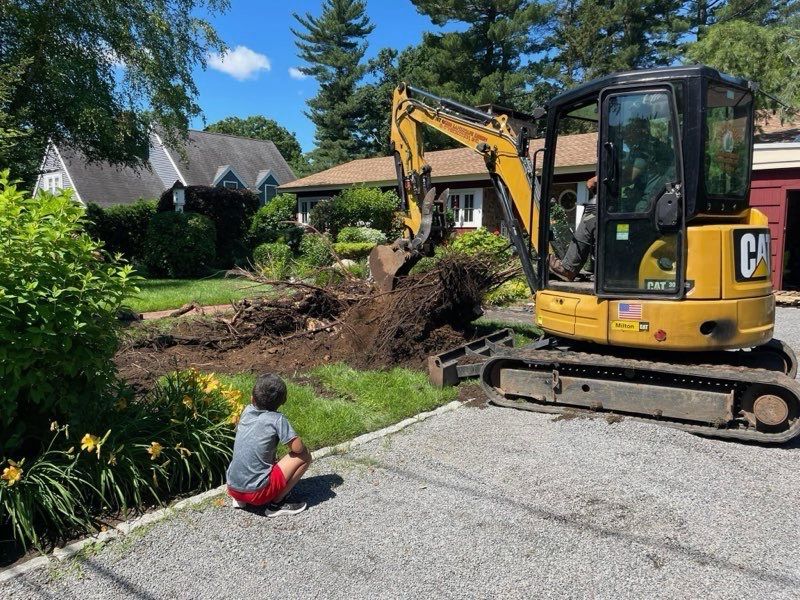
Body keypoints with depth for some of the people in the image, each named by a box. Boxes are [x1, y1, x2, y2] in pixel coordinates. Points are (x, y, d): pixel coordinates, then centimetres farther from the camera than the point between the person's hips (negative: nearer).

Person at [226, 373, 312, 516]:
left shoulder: (247, 411, 5)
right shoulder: (277, 419, -11)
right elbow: (297, 448, -14)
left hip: (232, 489, 7)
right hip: (257, 493, -7)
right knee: (305, 456, 1)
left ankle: (240, 499, 18)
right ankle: (277, 504, 2)